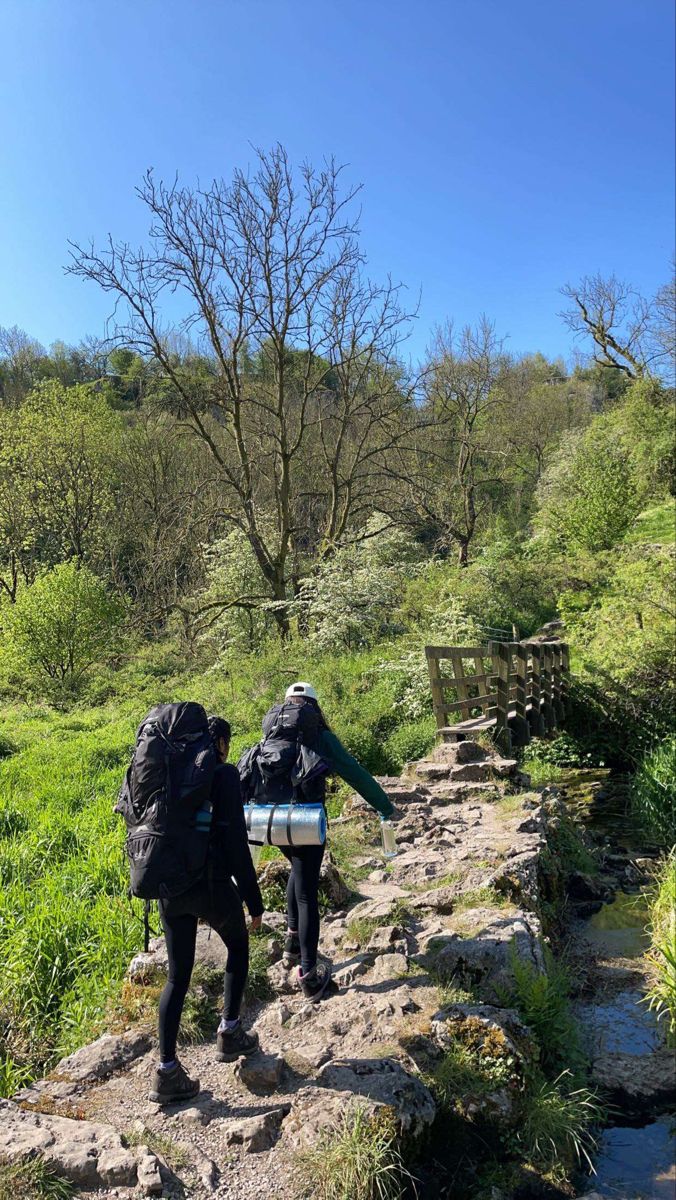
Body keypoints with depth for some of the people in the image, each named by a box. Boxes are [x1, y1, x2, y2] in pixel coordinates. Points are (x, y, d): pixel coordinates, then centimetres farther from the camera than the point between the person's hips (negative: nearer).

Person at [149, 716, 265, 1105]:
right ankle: (230, 1034, 27)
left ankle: (167, 1072, 14)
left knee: (178, 975, 14)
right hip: (211, 883, -5)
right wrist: (253, 900, -6)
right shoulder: (225, 774, -9)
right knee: (238, 946, 24)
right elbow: (235, 839, -13)